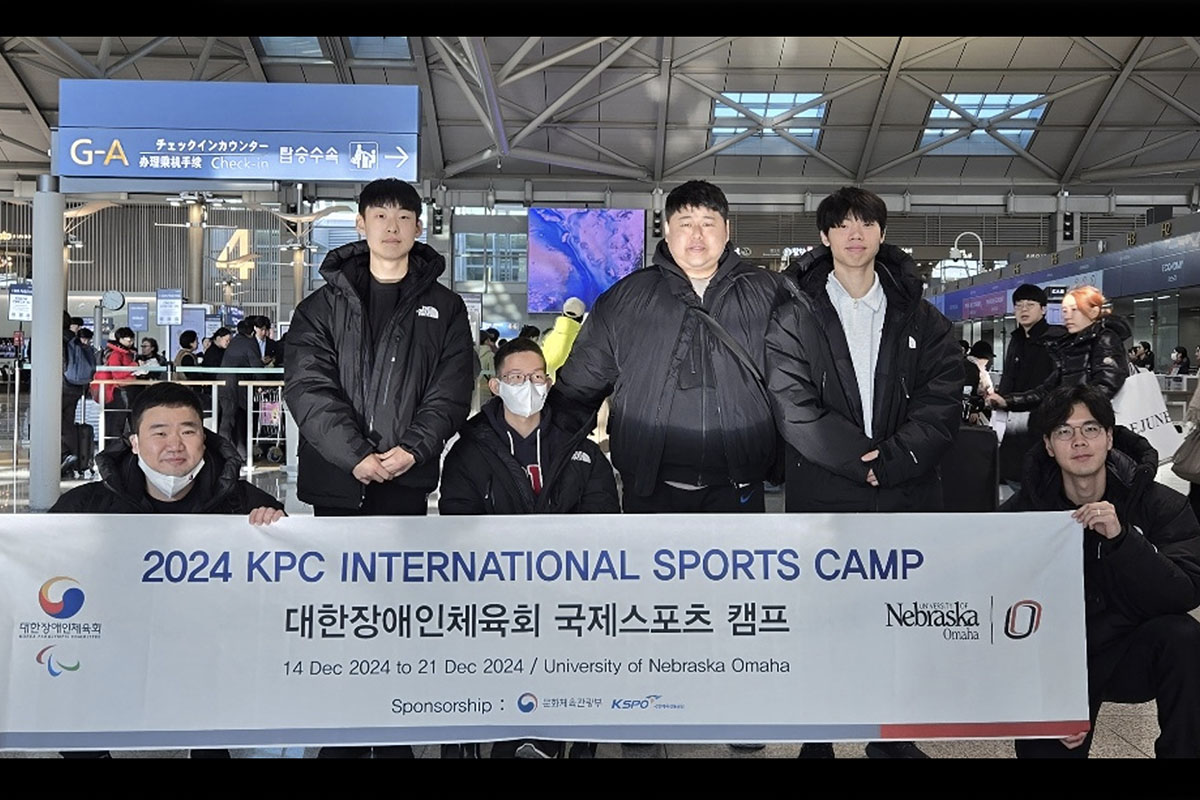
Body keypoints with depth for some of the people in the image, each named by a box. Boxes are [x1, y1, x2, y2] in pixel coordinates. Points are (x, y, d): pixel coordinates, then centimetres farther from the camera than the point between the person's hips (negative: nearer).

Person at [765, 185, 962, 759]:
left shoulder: (920, 318, 8)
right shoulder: (794, 317, 0)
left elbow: (942, 404, -2)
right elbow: (794, 409, -11)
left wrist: (893, 459, -16)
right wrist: (863, 460, -17)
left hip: (908, 496, 3)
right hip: (821, 496, -2)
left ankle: (891, 737, 31)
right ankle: (817, 739, 24)